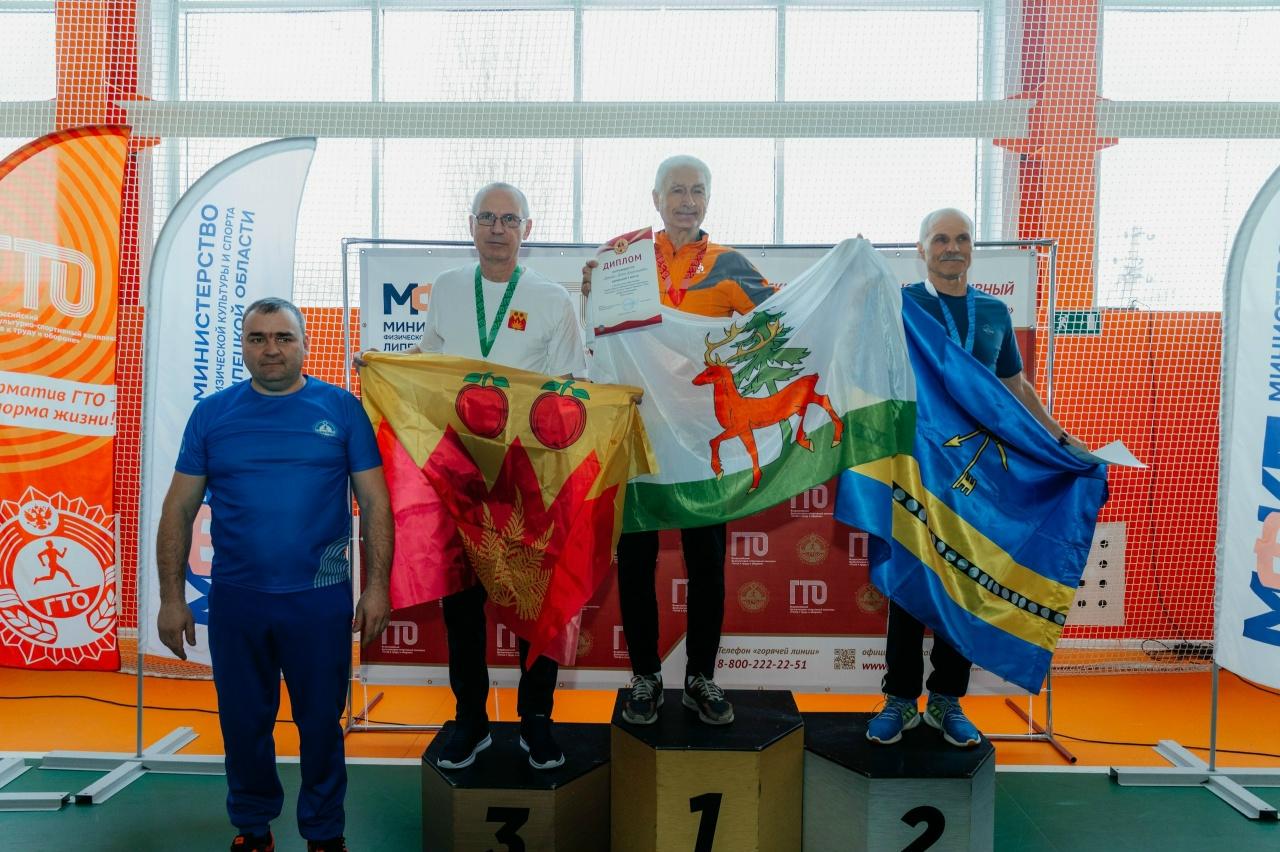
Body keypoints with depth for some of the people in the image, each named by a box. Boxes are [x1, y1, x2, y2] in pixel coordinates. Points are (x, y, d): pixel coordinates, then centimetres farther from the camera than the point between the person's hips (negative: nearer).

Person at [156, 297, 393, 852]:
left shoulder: (340, 408, -1)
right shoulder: (212, 413, 3)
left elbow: (374, 503, -2)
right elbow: (179, 509, 4)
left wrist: (377, 586, -7)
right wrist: (172, 598, 0)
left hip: (320, 597, -1)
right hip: (235, 598, 2)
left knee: (321, 723, 11)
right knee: (243, 723, 15)